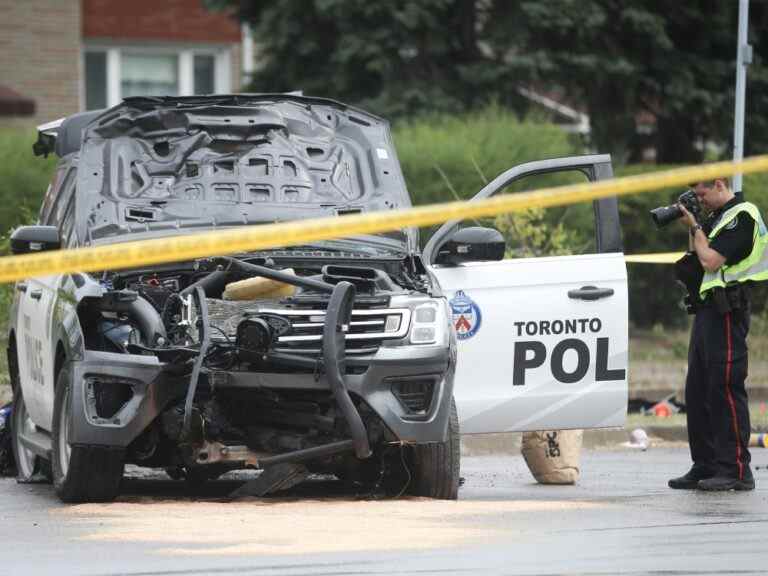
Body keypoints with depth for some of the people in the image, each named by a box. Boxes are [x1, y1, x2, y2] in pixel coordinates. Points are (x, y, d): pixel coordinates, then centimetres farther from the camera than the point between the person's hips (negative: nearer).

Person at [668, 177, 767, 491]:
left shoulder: (742, 215, -11)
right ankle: (705, 467, 14)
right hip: (707, 309, 10)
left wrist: (695, 227, -4)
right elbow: (700, 257, 22)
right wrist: (692, 226, 11)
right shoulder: (718, 217, 18)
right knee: (697, 391, 10)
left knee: (725, 388, -12)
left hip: (727, 309, -10)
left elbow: (711, 261, -17)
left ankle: (735, 471, -12)